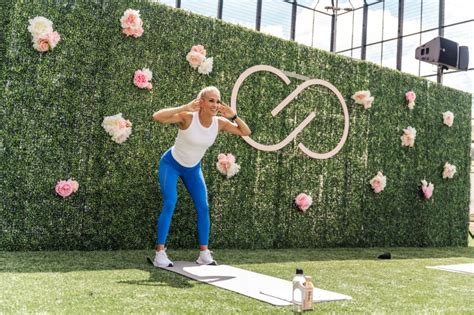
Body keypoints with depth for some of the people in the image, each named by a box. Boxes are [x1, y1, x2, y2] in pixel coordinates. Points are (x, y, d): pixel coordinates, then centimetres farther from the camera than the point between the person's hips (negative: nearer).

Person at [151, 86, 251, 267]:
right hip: (171, 164, -5)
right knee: (170, 204, -19)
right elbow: (157, 117, -39)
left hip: (193, 168, 5)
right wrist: (185, 107, -44)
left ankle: (204, 253, 8)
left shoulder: (219, 123, -15)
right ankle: (160, 253, -11)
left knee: (203, 207, -2)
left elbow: (246, 132, -7)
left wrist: (233, 116, -22)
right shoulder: (188, 117, -28)